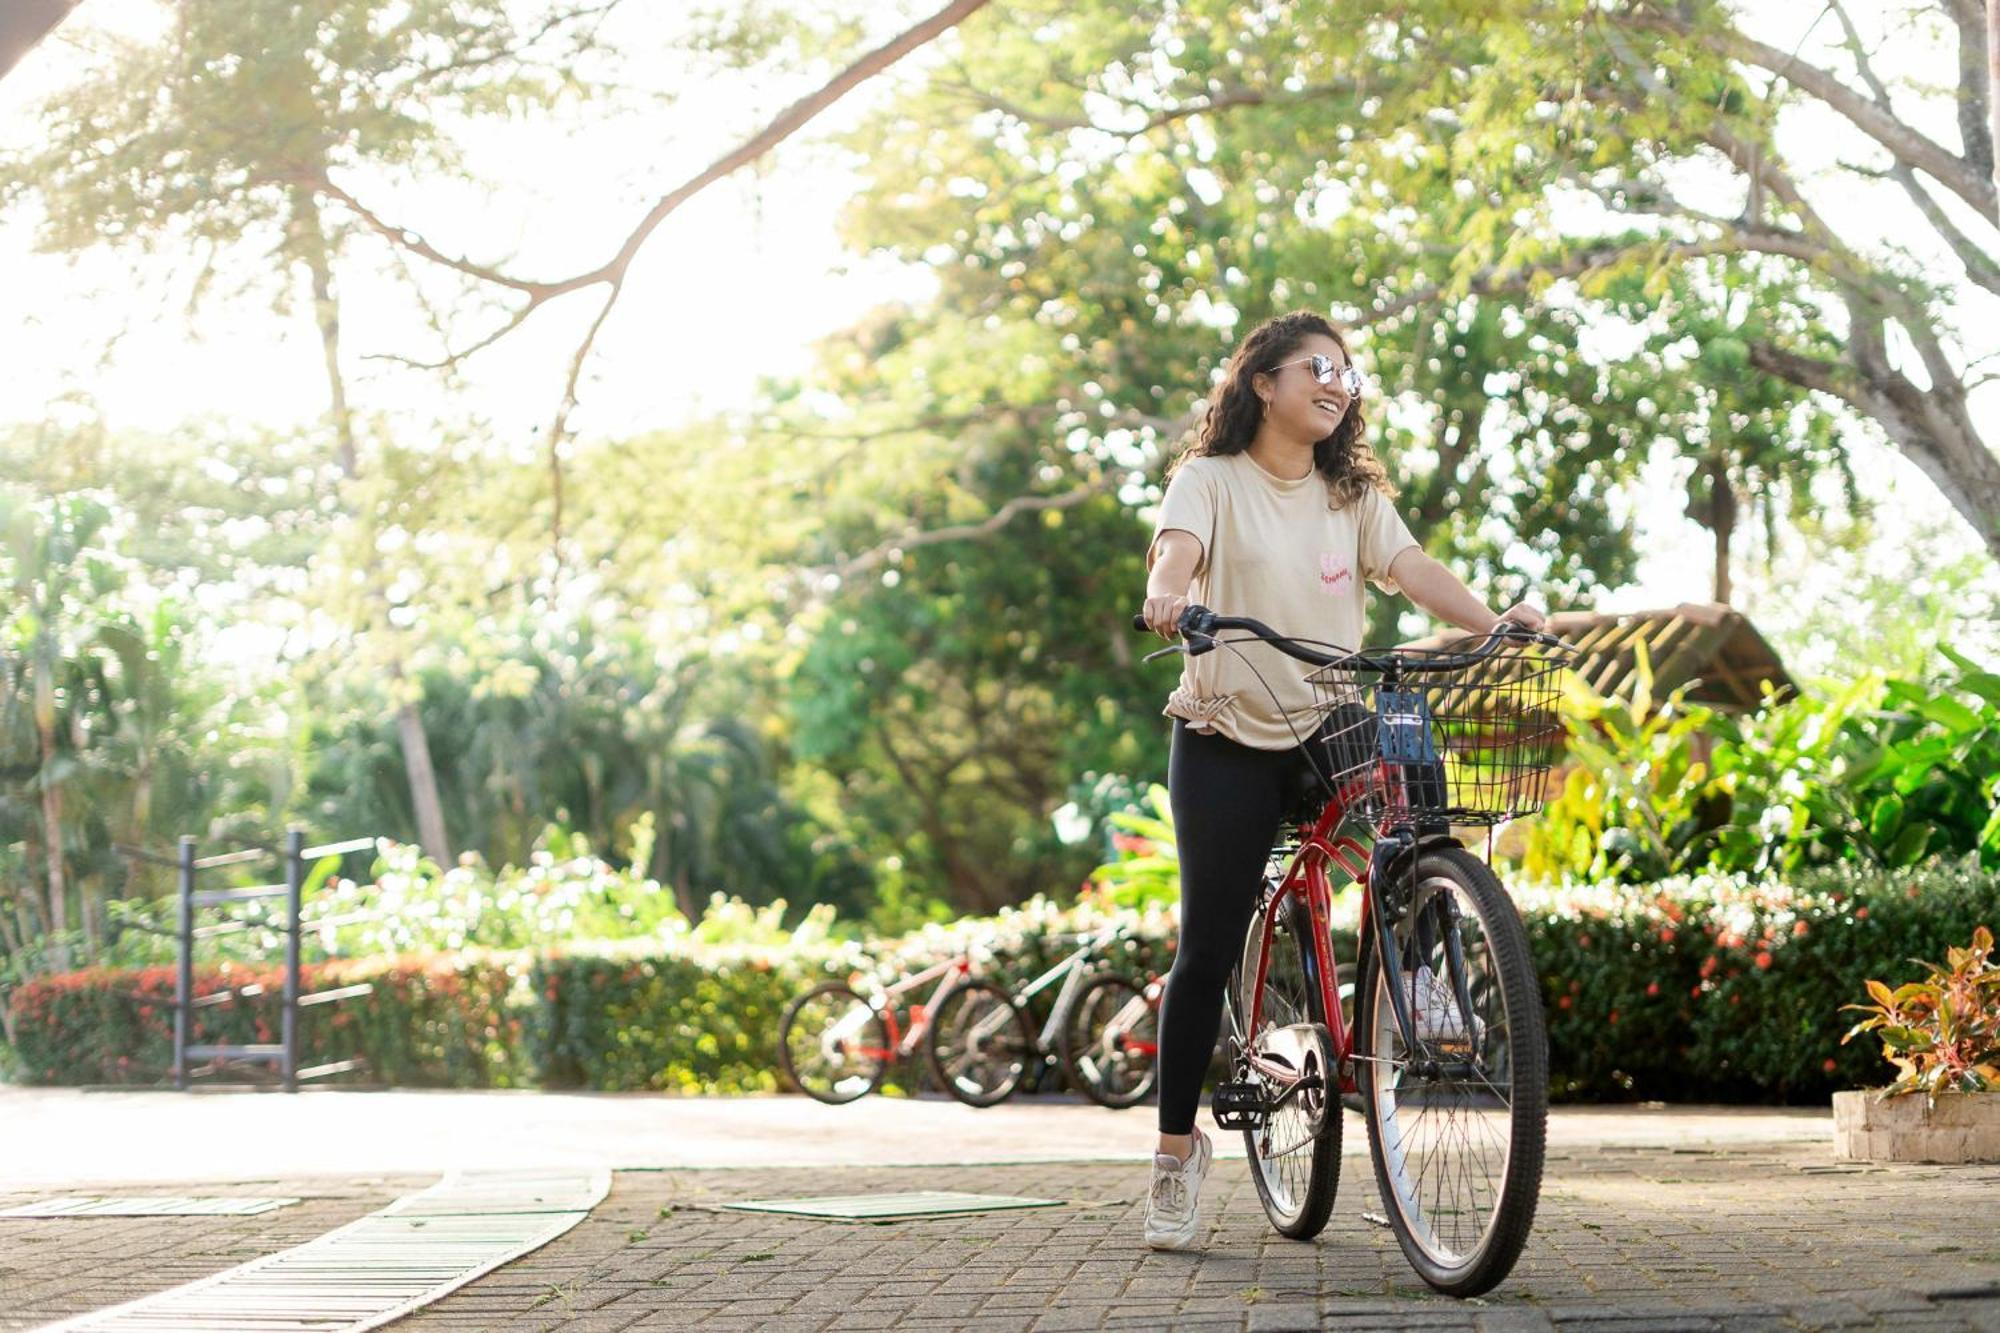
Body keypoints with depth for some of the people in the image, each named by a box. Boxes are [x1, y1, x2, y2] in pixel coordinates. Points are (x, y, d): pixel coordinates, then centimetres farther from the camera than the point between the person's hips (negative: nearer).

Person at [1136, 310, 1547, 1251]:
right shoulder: (1212, 480, 2)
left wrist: (1491, 620, -21)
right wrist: (1167, 597, -41)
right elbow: (1177, 549, -17)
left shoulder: (1353, 495, 13)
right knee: (1208, 950, -4)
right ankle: (1178, 1148, 8)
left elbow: (1409, 569, -2)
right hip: (1230, 740, -3)